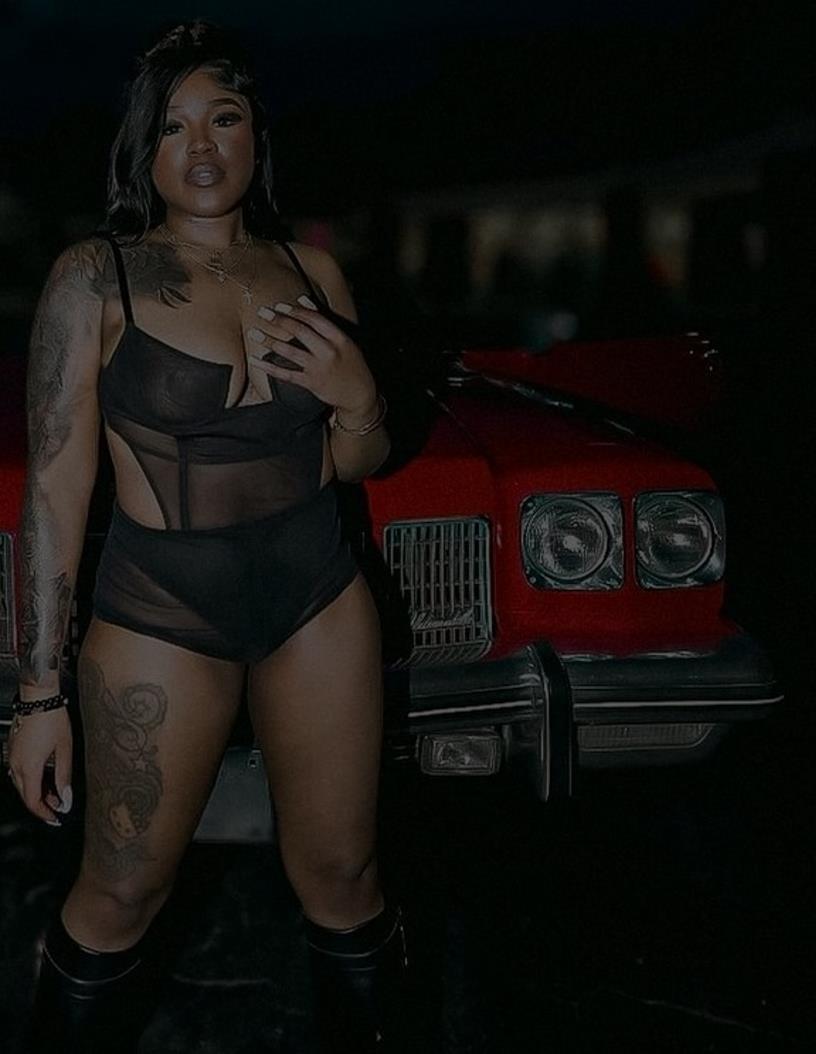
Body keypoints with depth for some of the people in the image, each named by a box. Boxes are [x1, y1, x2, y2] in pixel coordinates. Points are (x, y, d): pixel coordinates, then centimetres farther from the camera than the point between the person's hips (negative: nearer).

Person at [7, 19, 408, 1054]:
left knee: (341, 873, 11)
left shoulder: (311, 270, 4)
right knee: (120, 896, 3)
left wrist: (357, 399, -12)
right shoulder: (94, 278, -8)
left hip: (320, 595, 4)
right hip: (162, 610, -3)